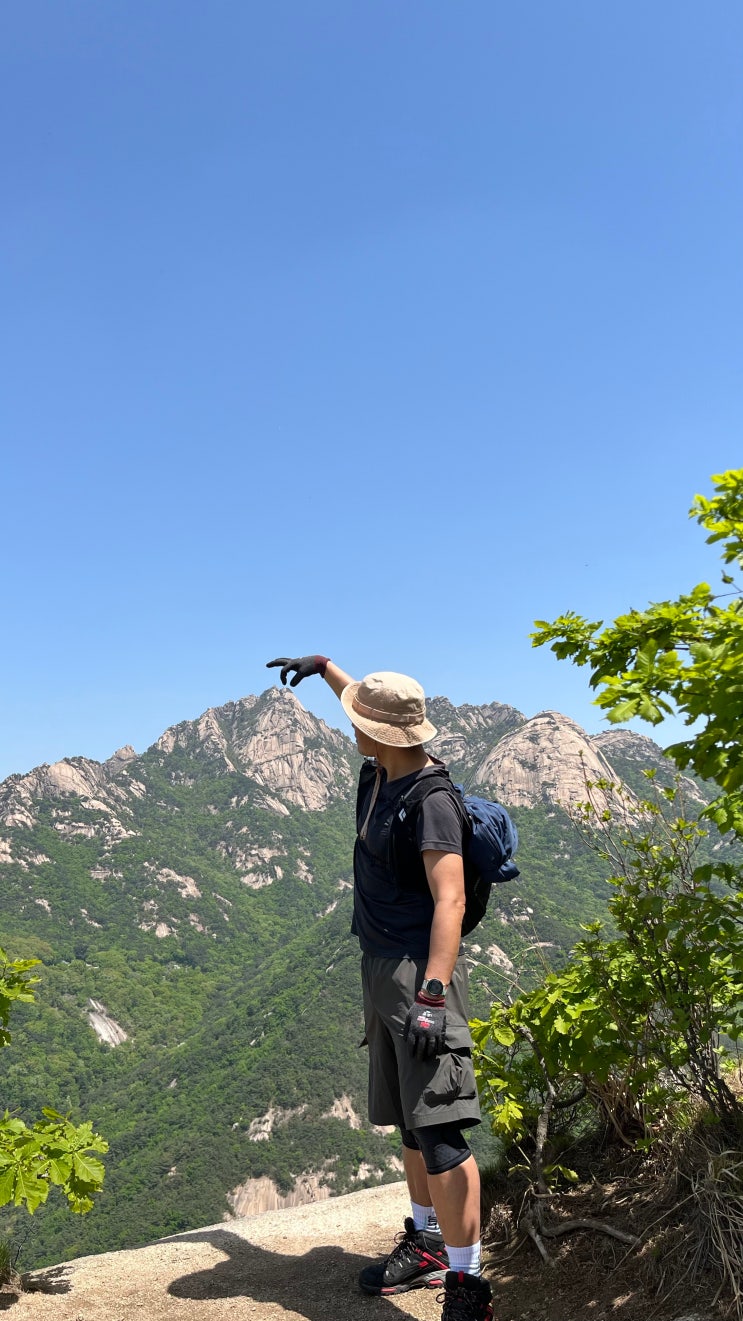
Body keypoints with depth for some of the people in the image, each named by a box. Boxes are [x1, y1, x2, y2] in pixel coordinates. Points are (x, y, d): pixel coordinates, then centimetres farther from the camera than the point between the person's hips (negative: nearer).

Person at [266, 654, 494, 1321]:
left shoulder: (432, 801, -20)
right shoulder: (382, 772, 6)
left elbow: (450, 901, -25)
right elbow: (364, 701, 29)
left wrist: (433, 996, -30)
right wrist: (323, 665, 39)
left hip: (421, 971, -10)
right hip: (383, 967, 10)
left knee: (438, 1127, -9)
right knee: (411, 1121, 19)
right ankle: (426, 1244, 35)